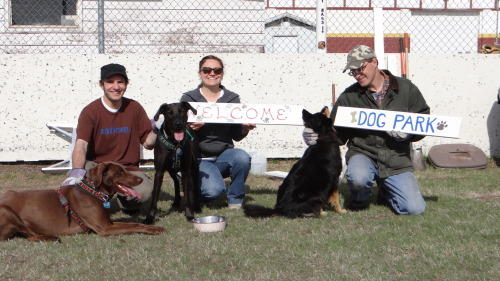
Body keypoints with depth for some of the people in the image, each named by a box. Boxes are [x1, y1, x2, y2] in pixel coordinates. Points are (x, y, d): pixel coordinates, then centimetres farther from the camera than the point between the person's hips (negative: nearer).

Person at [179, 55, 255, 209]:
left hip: (224, 156, 3)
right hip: (198, 159, -3)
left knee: (242, 157, -31)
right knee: (214, 190, -30)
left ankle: (235, 200, -7)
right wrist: (190, 128, -24)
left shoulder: (232, 99, 7)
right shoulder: (188, 99, 0)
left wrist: (245, 129, -16)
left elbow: (236, 136, 6)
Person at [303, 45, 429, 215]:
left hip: (397, 159, 1)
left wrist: (408, 132, -13)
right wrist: (318, 137, -13)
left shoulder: (406, 89, 3)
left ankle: (385, 190, 23)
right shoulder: (349, 97, 4)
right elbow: (337, 132, 8)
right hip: (363, 154, -1)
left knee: (415, 209, -12)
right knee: (358, 178, -38)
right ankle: (360, 199, 2)